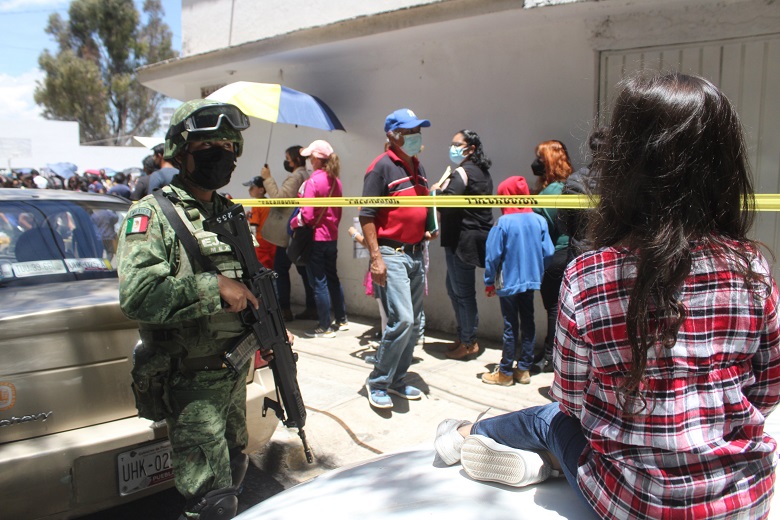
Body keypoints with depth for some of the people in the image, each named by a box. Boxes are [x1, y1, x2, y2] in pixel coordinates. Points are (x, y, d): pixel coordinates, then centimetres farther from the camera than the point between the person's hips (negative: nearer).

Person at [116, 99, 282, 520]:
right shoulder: (152, 214, -13)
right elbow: (137, 295, -28)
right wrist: (215, 285, -26)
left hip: (236, 370, 8)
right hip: (192, 378, -8)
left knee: (233, 469, 24)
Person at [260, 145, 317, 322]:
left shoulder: (295, 177, -15)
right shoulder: (305, 176, 16)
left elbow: (279, 198, -19)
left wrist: (267, 178, -12)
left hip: (290, 232, -9)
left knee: (281, 269, -2)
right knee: (304, 269, 10)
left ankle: (284, 309, 0)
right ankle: (312, 308, 12)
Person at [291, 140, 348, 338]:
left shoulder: (313, 181, -17)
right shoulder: (335, 181, 6)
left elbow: (306, 216, -19)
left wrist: (293, 223, -2)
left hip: (315, 238, -8)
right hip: (332, 237, 8)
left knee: (319, 283, 0)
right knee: (332, 278, 18)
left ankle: (325, 328, 7)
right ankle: (341, 320, 27)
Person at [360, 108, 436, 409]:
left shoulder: (418, 168, 16)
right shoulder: (382, 167, -9)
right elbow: (366, 215, -14)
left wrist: (426, 230, 13)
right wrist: (375, 257, -20)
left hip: (415, 254, 9)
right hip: (391, 254, -9)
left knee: (414, 323, 11)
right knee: (402, 320, -16)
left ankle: (396, 381, 25)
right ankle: (377, 382, 2)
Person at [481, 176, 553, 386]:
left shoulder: (503, 223, -14)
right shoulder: (539, 220, -3)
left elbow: (493, 255, -12)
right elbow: (548, 252, 0)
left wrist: (489, 282, -2)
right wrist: (538, 273, 15)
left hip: (508, 282, -4)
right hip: (531, 281, 4)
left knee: (510, 326, 3)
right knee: (528, 323, 13)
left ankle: (505, 372, 12)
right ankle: (524, 369, 21)